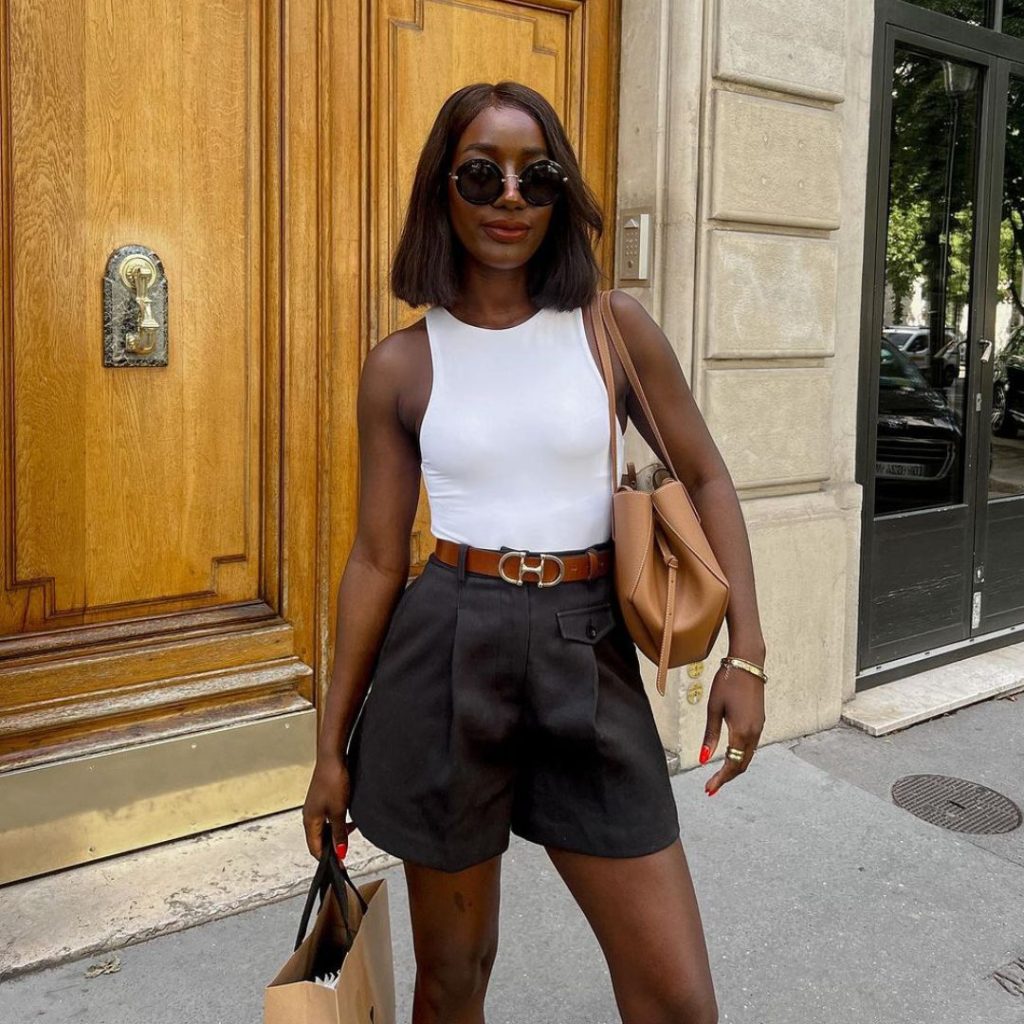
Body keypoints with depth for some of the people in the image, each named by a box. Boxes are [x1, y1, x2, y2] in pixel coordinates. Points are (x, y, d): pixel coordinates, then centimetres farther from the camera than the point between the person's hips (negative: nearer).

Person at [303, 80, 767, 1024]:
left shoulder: (616, 329, 0)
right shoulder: (400, 367, 0)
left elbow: (707, 481, 7)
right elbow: (377, 558, 3)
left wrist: (746, 655, -2)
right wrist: (333, 746, 5)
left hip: (588, 660, 1)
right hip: (445, 659, 0)